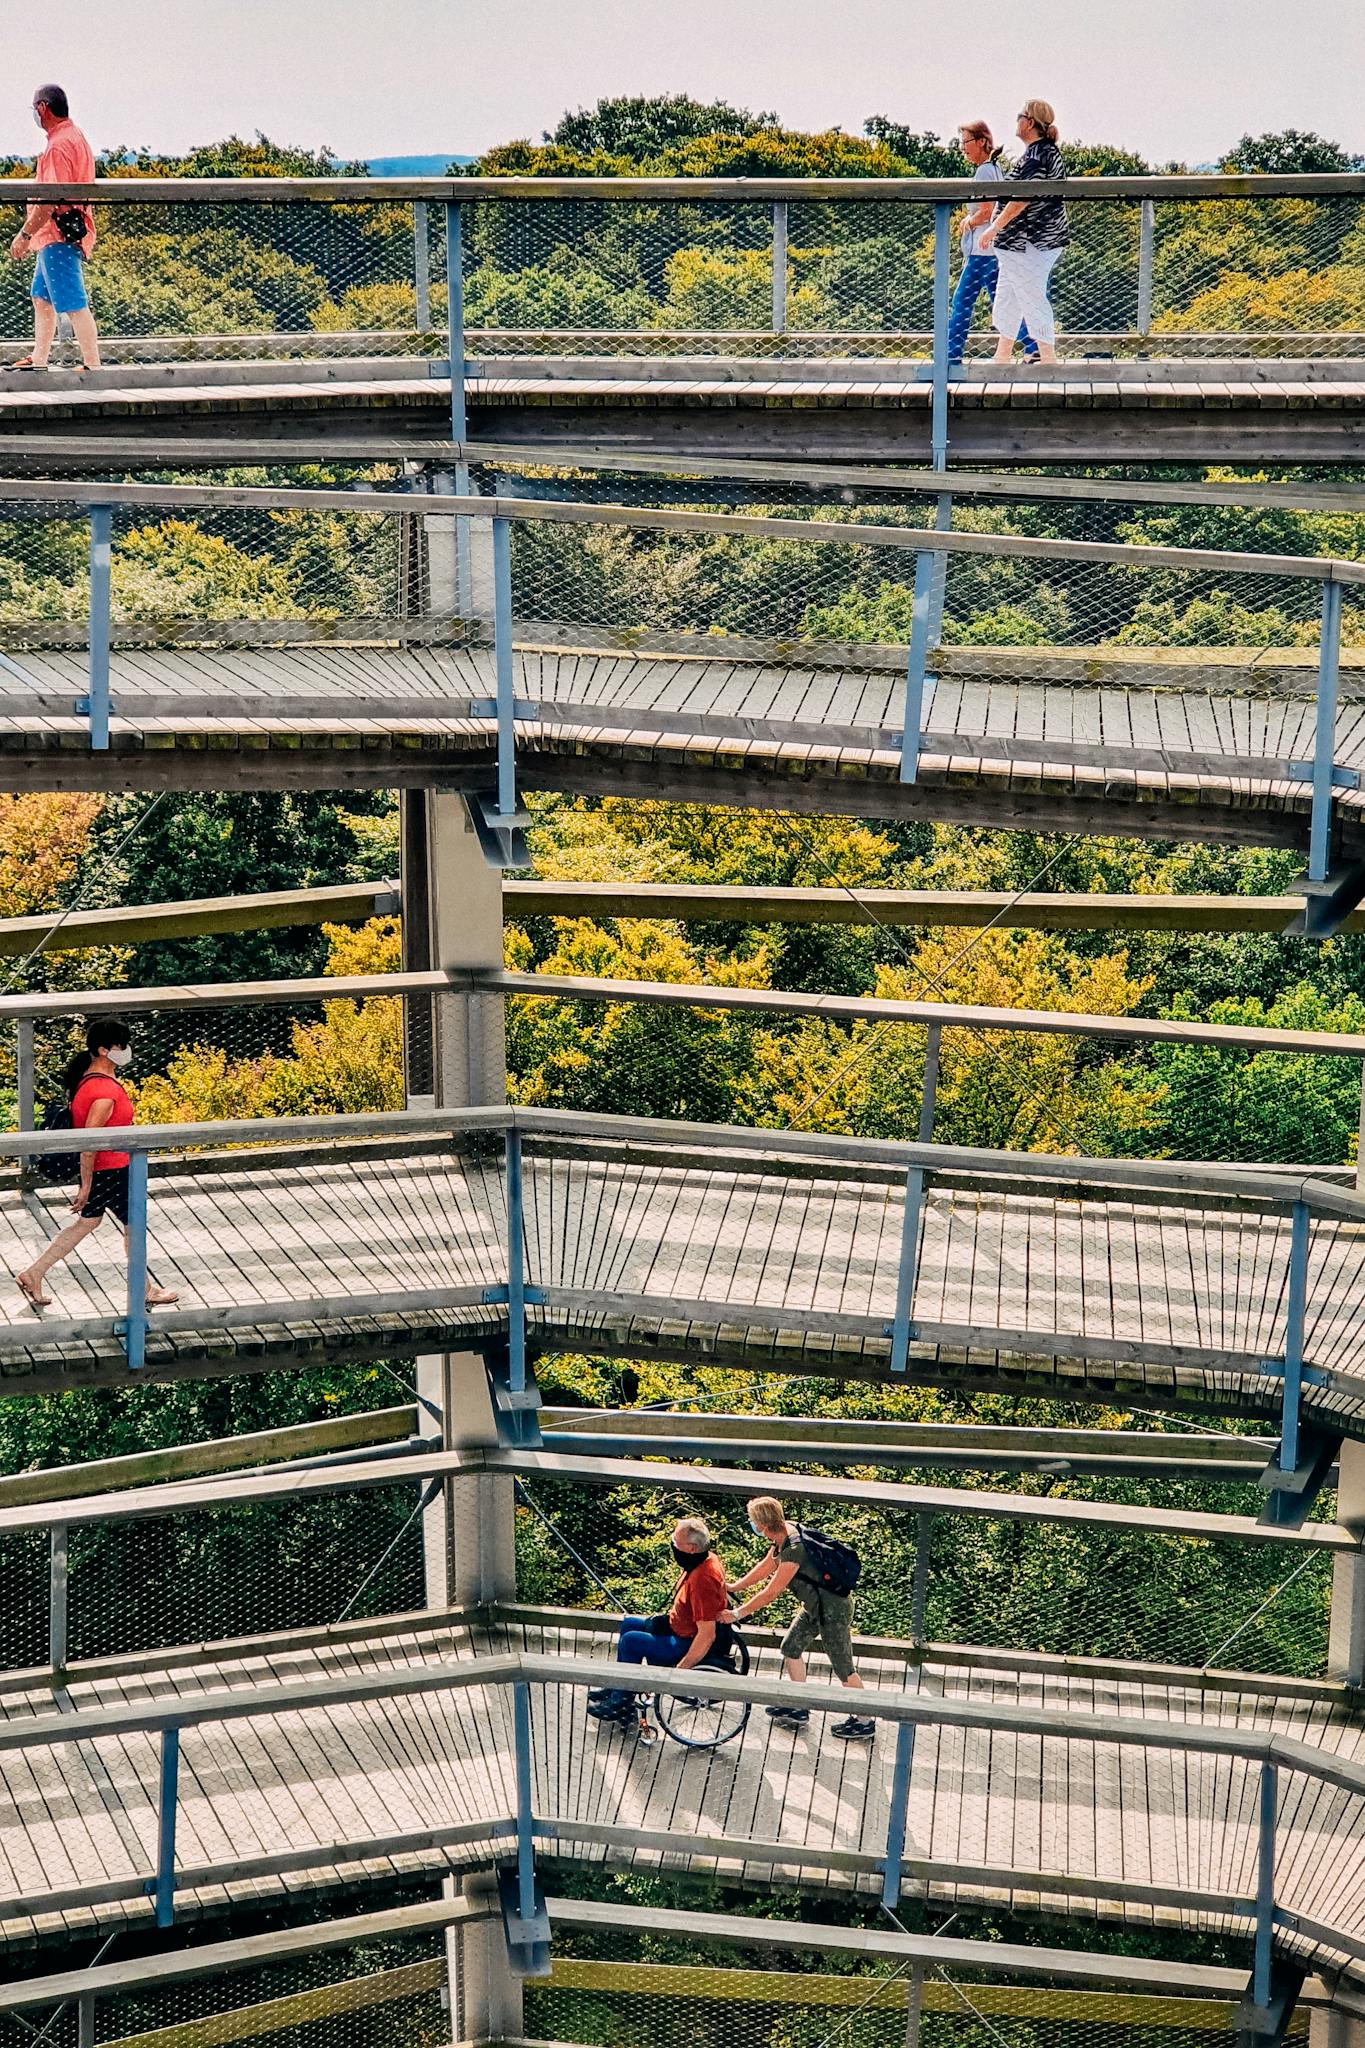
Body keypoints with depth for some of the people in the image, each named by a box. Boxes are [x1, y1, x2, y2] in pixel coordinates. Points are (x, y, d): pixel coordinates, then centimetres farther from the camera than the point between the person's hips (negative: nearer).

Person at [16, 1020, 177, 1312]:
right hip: (110, 1170, -10)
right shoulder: (105, 1092, -30)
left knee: (88, 1222, 21)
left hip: (96, 1165, 10)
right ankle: (146, 1290, 27)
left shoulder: (87, 1076, 1)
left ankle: (32, 1275, 23)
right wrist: (86, 1184, -21)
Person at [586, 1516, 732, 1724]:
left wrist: (680, 1670, -28)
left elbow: (707, 1635, -33)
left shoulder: (703, 1579, -33)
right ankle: (616, 1688, 27)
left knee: (631, 1641, -12)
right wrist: (667, 1619, 14)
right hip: (680, 1626, 11)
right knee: (628, 1624, 17)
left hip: (689, 1643, -11)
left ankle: (621, 1703, 3)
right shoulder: (706, 1559, -3)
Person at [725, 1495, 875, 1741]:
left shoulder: (794, 1550, -32)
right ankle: (799, 1709, 30)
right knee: (791, 1647, 17)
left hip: (833, 1610, -10)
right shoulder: (785, 1532, -4)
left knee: (843, 1667, 3)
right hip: (815, 1605, 10)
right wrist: (734, 1587, 16)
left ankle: (864, 1722, 17)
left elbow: (770, 1593, -27)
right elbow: (766, 1567, 12)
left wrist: (736, 1614, -18)